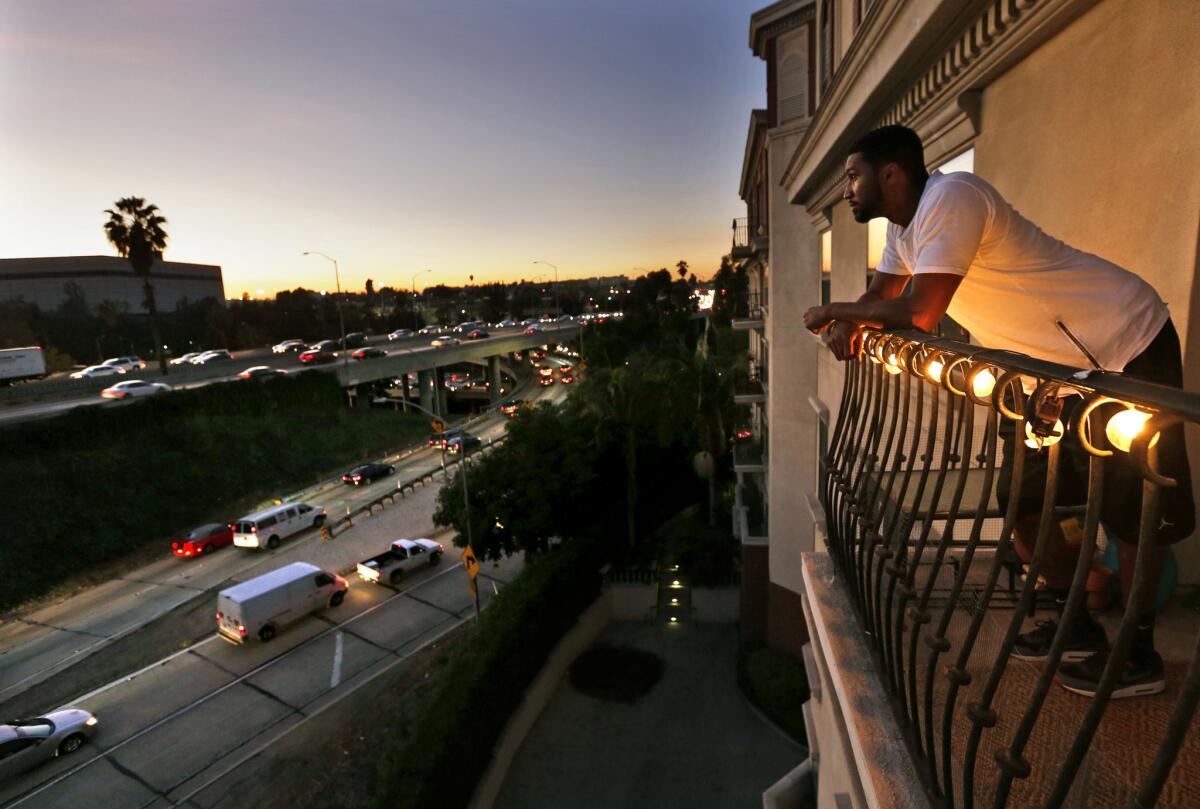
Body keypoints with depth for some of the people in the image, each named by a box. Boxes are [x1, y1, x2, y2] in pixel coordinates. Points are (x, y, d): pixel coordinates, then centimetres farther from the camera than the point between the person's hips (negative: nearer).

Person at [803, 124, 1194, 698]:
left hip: (1124, 347, -9)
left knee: (1132, 508, -1)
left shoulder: (950, 197, -26)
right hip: (1054, 365, 9)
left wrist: (836, 312, -20)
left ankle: (1139, 654, 15)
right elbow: (880, 295, 8)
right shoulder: (903, 223, 3)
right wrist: (848, 324, -14)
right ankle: (1078, 626, 25)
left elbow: (920, 312, -34)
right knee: (1023, 499, 9)